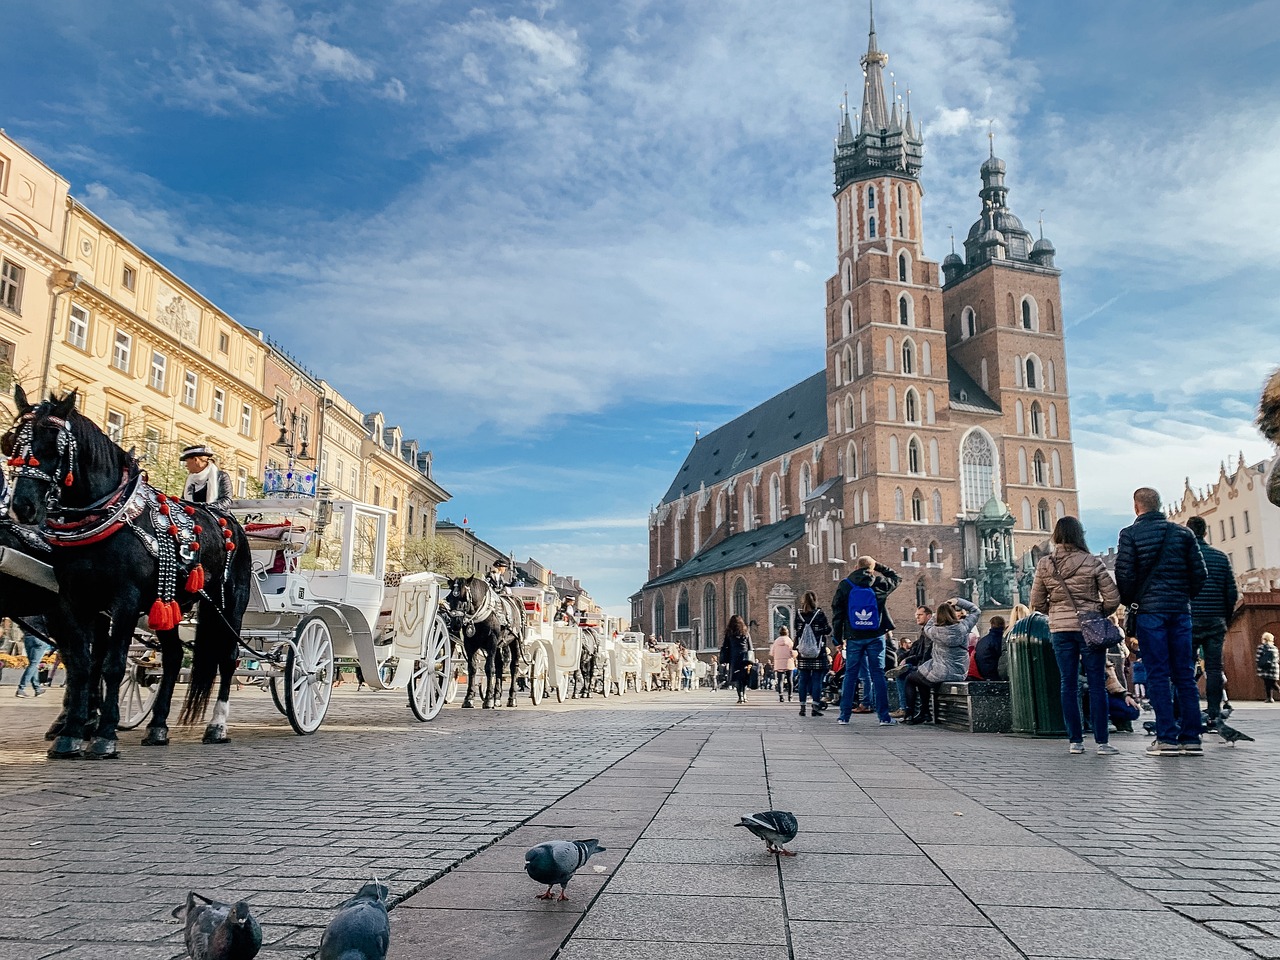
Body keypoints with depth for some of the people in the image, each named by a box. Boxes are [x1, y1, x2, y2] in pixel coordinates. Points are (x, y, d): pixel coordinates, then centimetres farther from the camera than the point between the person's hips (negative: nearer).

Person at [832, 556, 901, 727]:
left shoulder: (845, 585, 0)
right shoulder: (879, 583, -1)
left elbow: (837, 612, 2)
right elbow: (896, 578, 22)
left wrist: (838, 637, 8)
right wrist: (878, 566, 19)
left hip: (854, 637, 1)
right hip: (875, 636, 0)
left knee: (850, 674, 7)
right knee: (878, 674, 2)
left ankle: (844, 715, 9)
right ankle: (884, 716, 0)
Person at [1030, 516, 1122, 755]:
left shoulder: (1044, 565, -2)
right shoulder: (1092, 563, -8)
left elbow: (1037, 603, 3)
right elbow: (1112, 598, -6)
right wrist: (1100, 614, 11)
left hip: (1060, 630, 2)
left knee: (1068, 685, 8)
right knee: (1097, 685, 3)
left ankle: (1075, 741, 10)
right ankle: (1102, 741, 4)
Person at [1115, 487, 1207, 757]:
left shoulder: (1130, 534, -2)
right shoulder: (1182, 533, 9)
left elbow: (1124, 574, -8)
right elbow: (1200, 573, 6)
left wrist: (1130, 602, 8)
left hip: (1150, 610, -4)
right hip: (1180, 610, 4)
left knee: (1158, 674, -3)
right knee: (1185, 674, 6)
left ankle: (1167, 737, -5)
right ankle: (1191, 738, 6)